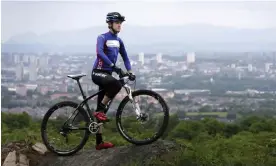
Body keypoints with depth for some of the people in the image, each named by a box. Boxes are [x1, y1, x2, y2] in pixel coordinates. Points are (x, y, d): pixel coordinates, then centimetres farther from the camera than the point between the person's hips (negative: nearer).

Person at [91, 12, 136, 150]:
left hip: (108, 74, 7)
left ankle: (99, 142, 9)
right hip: (98, 73, -7)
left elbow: (125, 57, 20)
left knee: (101, 111, 7)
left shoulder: (118, 40, 14)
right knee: (116, 84, -38)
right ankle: (100, 110, -21)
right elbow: (100, 53, -27)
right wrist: (113, 66, -36)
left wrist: (130, 71, 5)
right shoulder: (102, 37, -9)